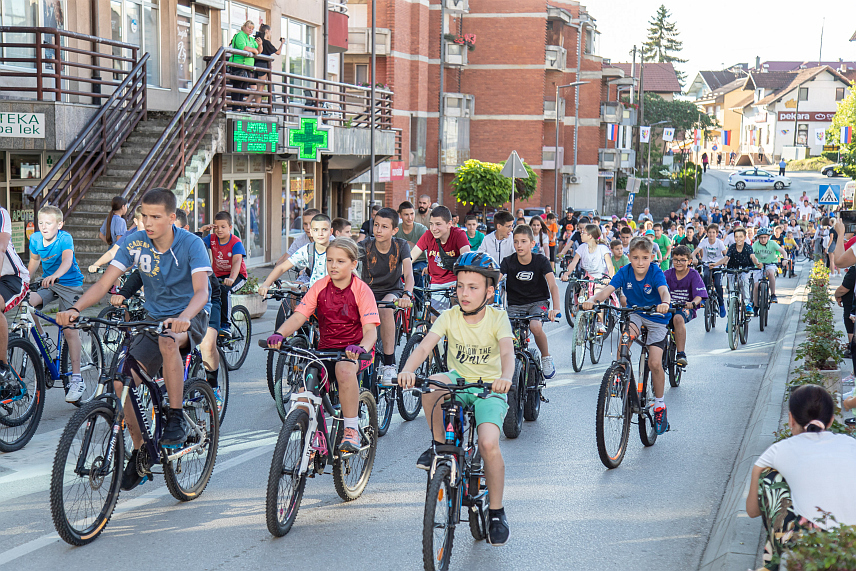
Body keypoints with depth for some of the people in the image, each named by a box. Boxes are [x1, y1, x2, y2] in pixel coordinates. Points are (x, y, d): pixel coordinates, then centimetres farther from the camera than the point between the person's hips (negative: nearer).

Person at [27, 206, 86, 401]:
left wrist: (55, 275, -55)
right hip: (48, 284, 5)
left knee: (70, 328, -14)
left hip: (70, 284, -5)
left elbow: (67, 260, -37)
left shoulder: (65, 238, -19)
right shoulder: (35, 239, -4)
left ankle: (77, 379, -9)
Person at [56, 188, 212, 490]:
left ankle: (177, 419, -24)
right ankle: (139, 451, 10)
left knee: (168, 340, -40)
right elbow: (103, 284, -11)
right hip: (154, 316, 4)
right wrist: (75, 309, -30)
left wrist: (183, 317, -51)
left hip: (189, 317, -4)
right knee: (122, 382, -12)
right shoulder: (134, 243, -8)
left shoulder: (191, 244, -18)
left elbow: (201, 290, -30)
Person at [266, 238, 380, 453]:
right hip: (326, 349, 4)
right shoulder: (319, 287, 0)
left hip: (355, 350, -4)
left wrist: (361, 348, -41)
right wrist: (279, 334, -29)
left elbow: (370, 330, -18)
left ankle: (352, 430, -24)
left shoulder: (361, 290, -10)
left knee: (344, 368, -39)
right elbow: (298, 316, -8)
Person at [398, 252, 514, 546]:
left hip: (489, 388, -2)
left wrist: (505, 377, -50)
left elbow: (507, 351, -28)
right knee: (432, 384, -34)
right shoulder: (450, 316, -6)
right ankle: (439, 444, -10)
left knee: (488, 443, -25)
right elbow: (424, 346, -19)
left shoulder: (498, 318, -11)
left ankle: (496, 511, -3)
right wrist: (407, 370, -40)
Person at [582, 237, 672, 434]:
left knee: (654, 363, -12)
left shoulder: (656, 272, -22)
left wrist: (665, 303, -64)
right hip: (634, 313, 2)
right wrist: (593, 300, -50)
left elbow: (664, 290, -40)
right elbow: (607, 290, -29)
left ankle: (659, 404, 8)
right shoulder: (625, 273, -16)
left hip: (656, 317, -2)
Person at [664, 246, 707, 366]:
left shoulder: (693, 275, -3)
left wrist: (692, 303, -37)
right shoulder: (668, 274, 4)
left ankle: (681, 354, -34)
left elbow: (699, 295, -14)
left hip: (686, 308, -3)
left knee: (678, 318, -37)